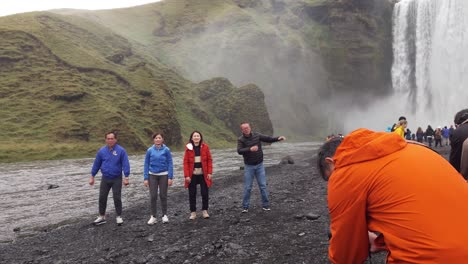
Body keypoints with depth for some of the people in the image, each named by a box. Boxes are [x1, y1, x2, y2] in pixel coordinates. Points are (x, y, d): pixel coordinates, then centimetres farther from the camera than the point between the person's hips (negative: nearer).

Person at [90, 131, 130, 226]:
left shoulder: (121, 150, -11)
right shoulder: (101, 151, -1)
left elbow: (125, 164, -12)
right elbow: (96, 164, 7)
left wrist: (126, 178, -15)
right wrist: (92, 177, 9)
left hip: (117, 179, -3)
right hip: (105, 179, 3)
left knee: (117, 198, 3)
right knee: (102, 198, 8)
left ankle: (118, 217, 16)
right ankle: (101, 217, 22)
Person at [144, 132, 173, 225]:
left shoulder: (166, 150, -6)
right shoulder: (150, 150, -1)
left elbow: (170, 164, -4)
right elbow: (146, 165, 2)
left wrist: (170, 177, -9)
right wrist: (146, 178, -2)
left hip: (163, 175, -1)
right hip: (152, 175, 1)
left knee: (163, 195, 7)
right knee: (153, 196, 3)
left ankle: (165, 215, 21)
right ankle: (153, 216, 14)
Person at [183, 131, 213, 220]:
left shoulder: (205, 147, -1)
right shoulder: (188, 148, -3)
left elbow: (209, 160, 0)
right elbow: (186, 162, -4)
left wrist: (209, 172, -6)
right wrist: (187, 175, -10)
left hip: (203, 174, 0)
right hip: (192, 175, 0)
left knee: (205, 193, 5)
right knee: (192, 194, 6)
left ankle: (205, 211, 20)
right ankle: (193, 212, 18)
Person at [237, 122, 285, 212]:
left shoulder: (257, 135, -2)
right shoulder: (241, 139, -9)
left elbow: (268, 139, 1)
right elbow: (239, 151, -23)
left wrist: (278, 138, -15)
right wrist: (250, 149, -38)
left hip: (259, 165, 2)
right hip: (249, 166, -2)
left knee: (263, 186, 3)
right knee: (247, 187, 0)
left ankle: (265, 205, 13)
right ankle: (245, 207, 10)